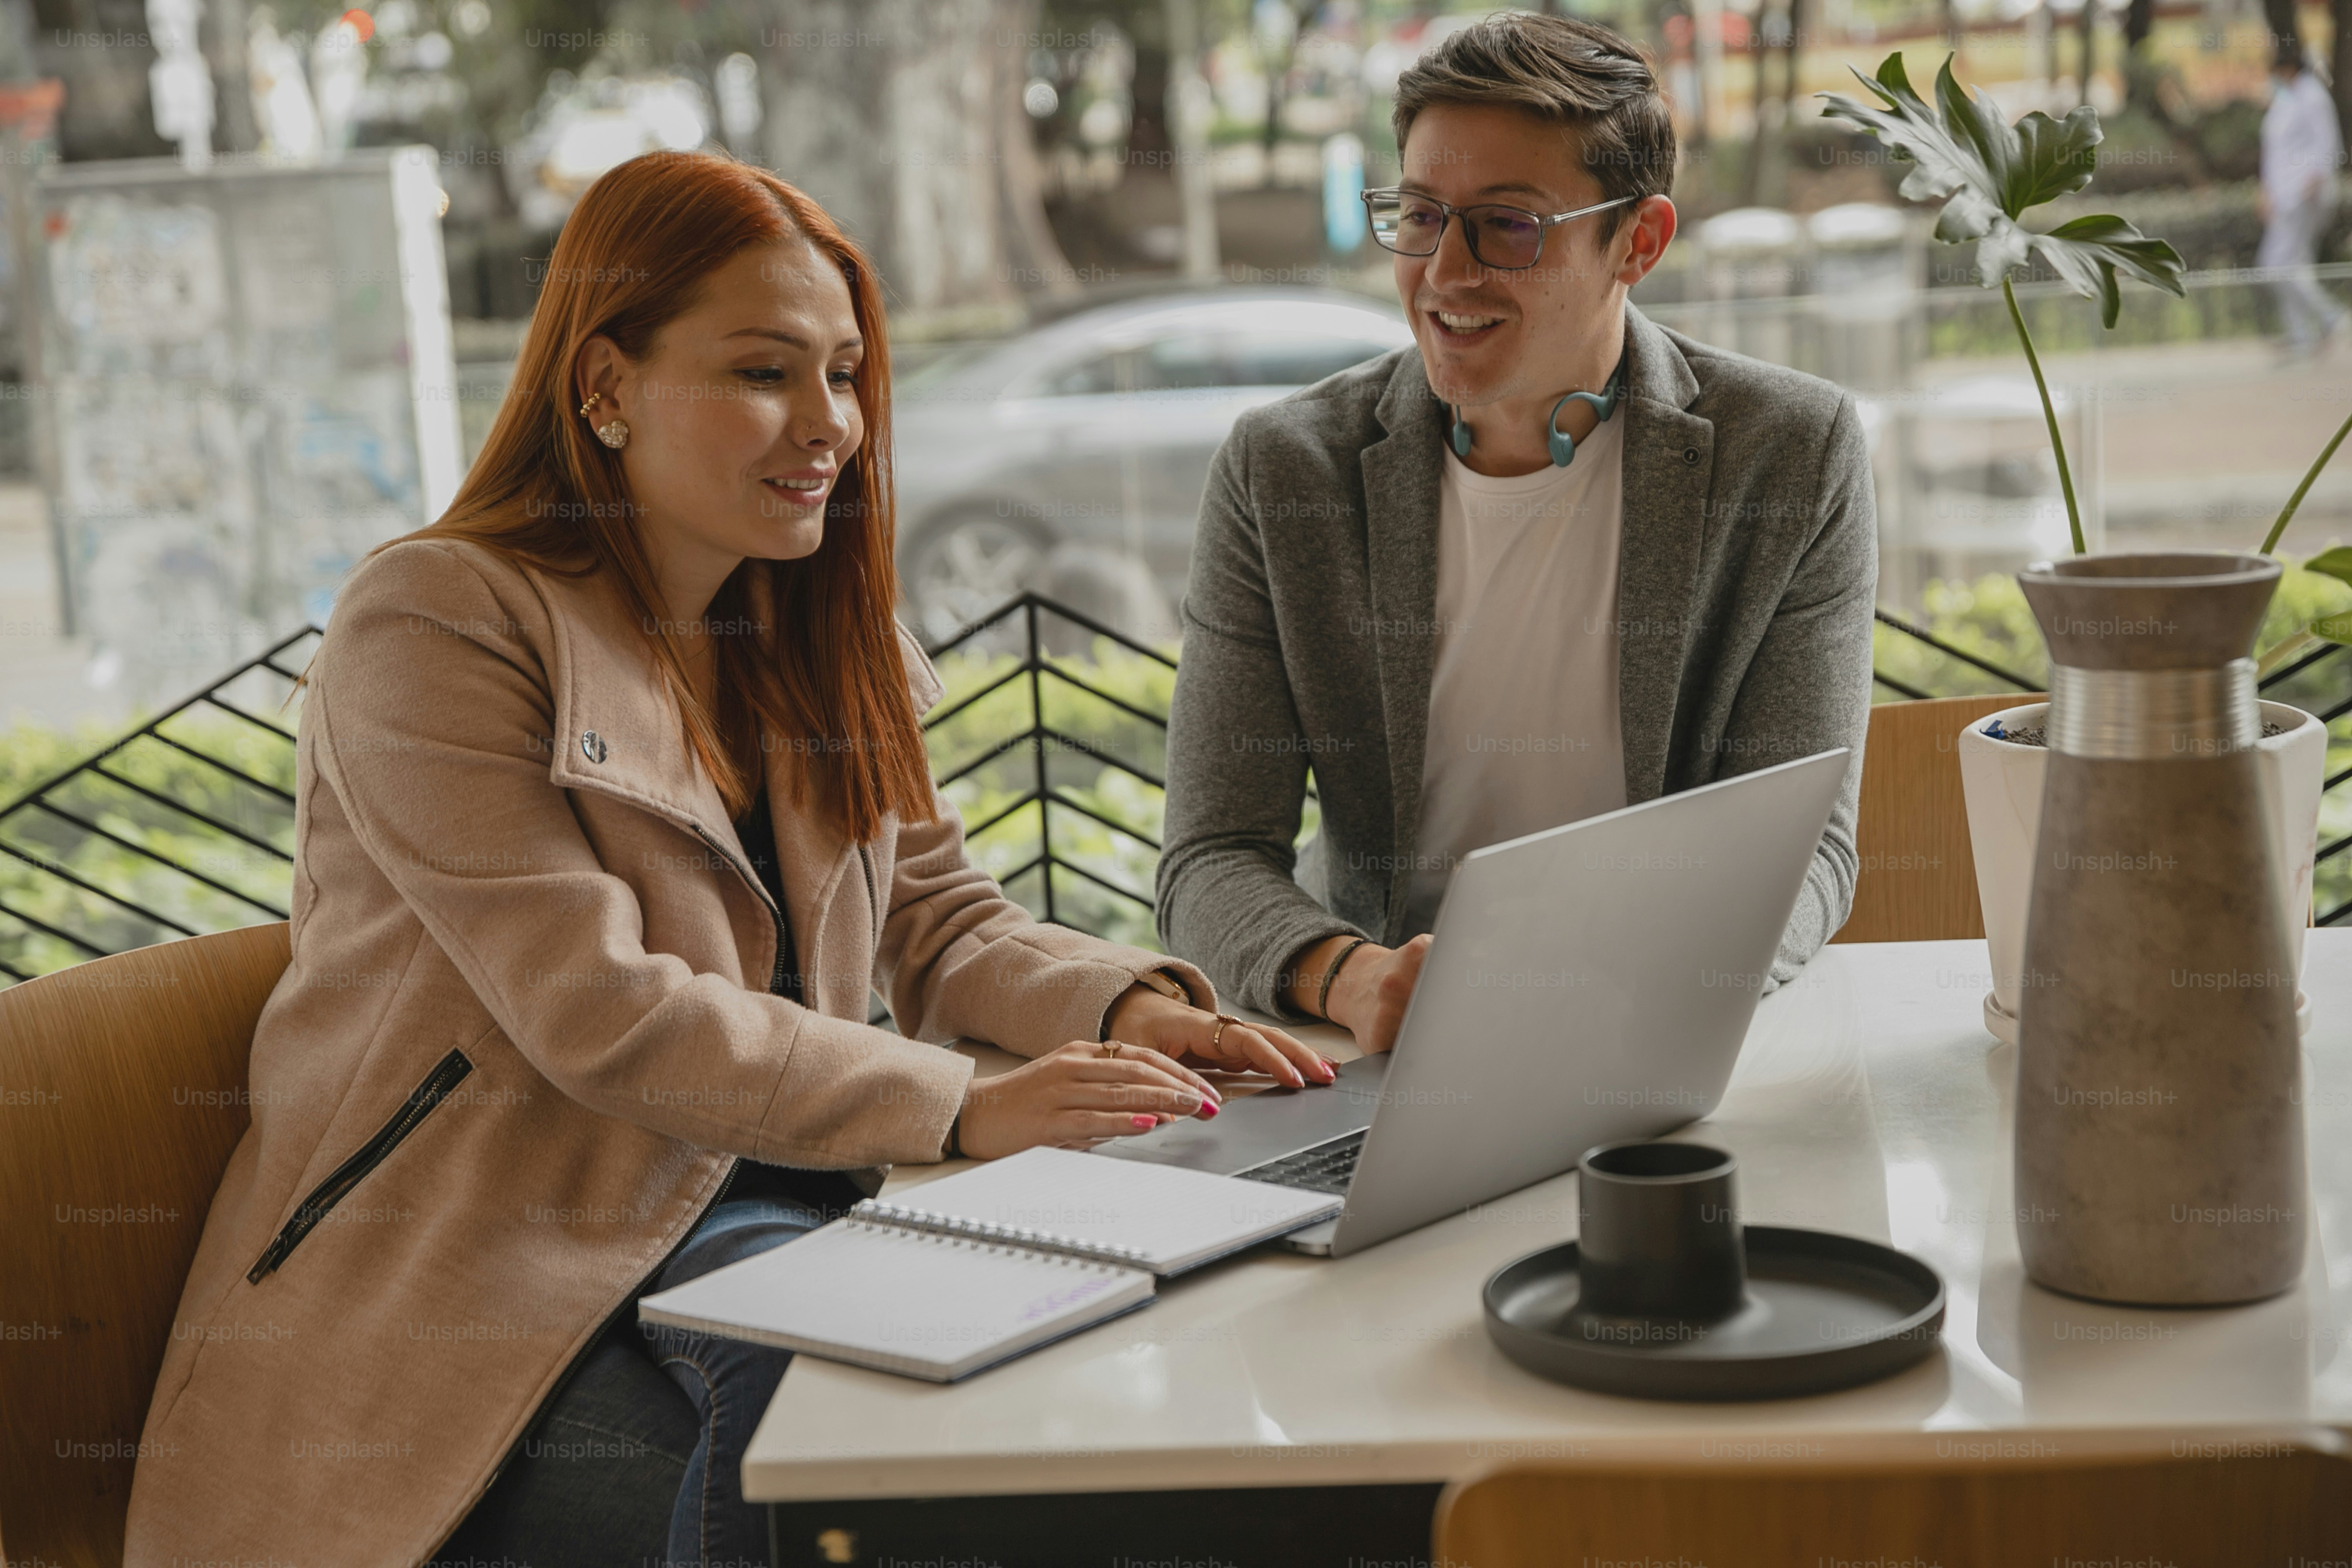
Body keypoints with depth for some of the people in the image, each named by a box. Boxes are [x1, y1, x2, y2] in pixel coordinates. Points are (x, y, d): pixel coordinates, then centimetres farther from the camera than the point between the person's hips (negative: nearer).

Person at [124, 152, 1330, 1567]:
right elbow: (599, 1013, -19)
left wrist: (1134, 1008, -9)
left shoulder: (825, 642, 15)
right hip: (488, 1279, -7)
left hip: (759, 1199, 7)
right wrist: (962, 1105, -25)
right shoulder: (439, 630, -11)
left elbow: (945, 924, 13)